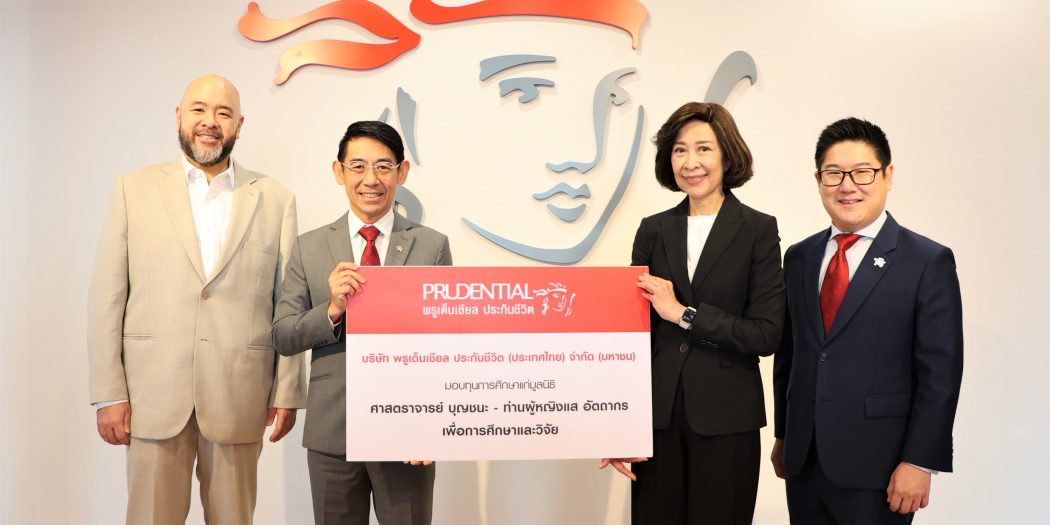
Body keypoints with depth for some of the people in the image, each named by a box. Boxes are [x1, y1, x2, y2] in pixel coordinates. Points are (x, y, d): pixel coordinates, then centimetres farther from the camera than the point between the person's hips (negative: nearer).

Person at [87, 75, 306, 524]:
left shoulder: (275, 200, 4)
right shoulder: (134, 189, 5)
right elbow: (107, 297, 2)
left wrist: (287, 391, 1)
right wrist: (109, 393, -3)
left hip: (240, 399, 0)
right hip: (154, 394, 0)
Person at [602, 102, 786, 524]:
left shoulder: (759, 230, -3)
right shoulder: (653, 230, 5)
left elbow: (766, 334, -9)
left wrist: (685, 314, -14)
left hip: (726, 419, -2)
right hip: (657, 414, 3)